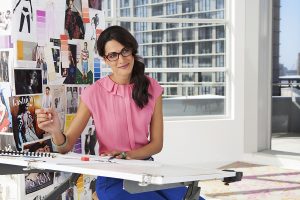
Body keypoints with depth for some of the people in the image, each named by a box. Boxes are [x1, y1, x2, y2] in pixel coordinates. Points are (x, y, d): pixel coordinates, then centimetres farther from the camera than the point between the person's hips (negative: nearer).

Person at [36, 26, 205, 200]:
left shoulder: (152, 88, 0)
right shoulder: (94, 93, -7)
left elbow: (156, 143, 2)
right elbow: (66, 146, -6)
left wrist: (126, 155, -15)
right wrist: (56, 131, -28)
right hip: (112, 178, -2)